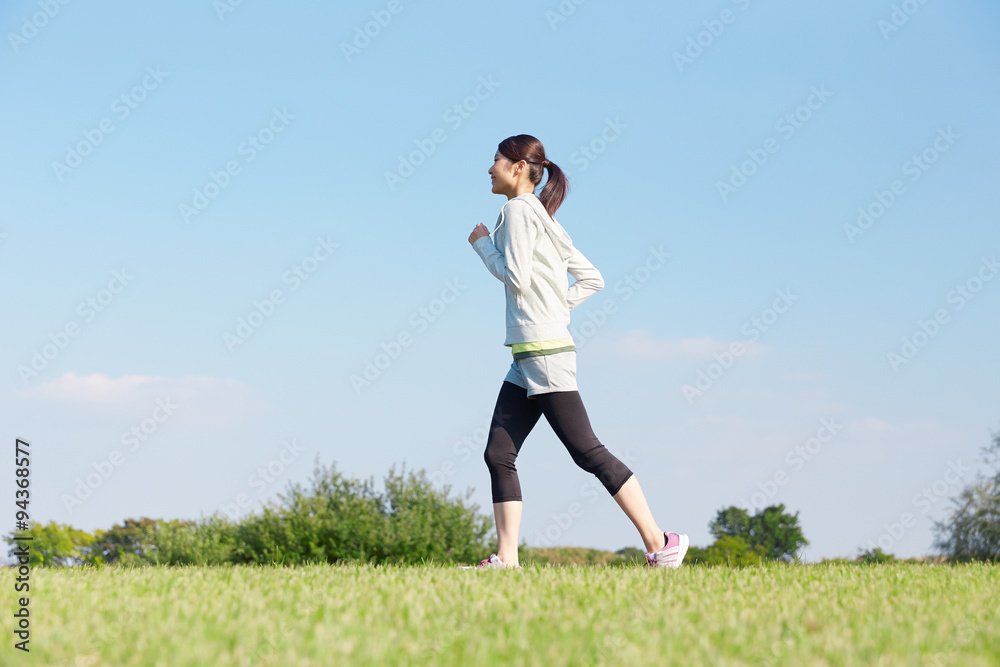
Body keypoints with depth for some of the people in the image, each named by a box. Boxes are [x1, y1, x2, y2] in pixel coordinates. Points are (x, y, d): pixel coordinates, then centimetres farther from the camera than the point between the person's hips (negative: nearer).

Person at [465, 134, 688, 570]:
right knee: (498, 455, 3)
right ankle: (506, 558, 0)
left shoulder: (519, 209, -7)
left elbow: (516, 277, -16)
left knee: (587, 452, -9)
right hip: (526, 358, 10)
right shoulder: (544, 218, 19)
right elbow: (592, 279, 19)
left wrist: (482, 244, -2)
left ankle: (659, 543, -6)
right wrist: (555, 308, 12)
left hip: (546, 354, -10)